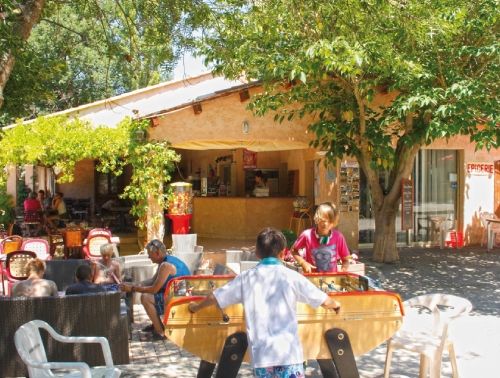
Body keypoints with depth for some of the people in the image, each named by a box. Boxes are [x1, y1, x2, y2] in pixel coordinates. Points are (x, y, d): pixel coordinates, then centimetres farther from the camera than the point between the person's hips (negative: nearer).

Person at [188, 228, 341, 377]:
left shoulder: (246, 278, 6)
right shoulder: (291, 276, -1)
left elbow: (214, 298, 15)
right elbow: (325, 301, 4)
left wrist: (196, 307, 35)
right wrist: (335, 304, 27)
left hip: (260, 354, 3)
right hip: (288, 353, -2)